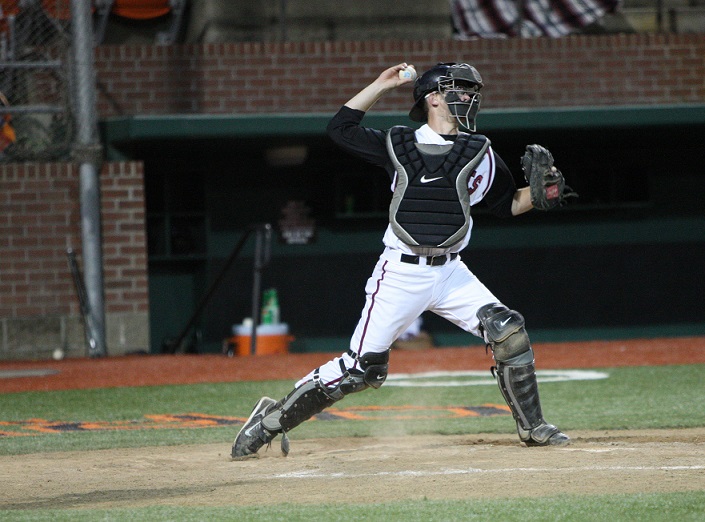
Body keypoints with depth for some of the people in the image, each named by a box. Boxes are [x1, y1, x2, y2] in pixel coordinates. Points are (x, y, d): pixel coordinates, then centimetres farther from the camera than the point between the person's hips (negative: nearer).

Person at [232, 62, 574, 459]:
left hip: (450, 273, 3)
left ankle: (532, 428, 2)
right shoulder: (398, 144, 2)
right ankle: (273, 419, 7)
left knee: (509, 332, -13)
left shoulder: (479, 153, 6)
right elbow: (341, 128, 8)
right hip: (401, 273, -3)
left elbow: (508, 204, 13)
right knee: (361, 367, -7)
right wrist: (382, 86, 7)